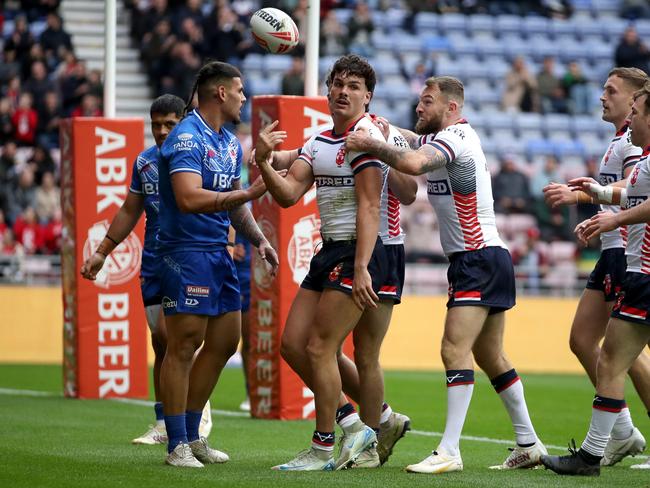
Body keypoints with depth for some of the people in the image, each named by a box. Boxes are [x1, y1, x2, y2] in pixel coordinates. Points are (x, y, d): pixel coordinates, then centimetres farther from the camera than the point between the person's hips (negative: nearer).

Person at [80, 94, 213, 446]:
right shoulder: (144, 162, 10)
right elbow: (130, 211, 21)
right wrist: (101, 253, 21)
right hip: (153, 263, 6)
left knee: (167, 333, -18)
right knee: (161, 343, 6)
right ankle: (163, 425, 11)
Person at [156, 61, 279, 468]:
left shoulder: (231, 144, 15)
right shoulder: (187, 137, -14)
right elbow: (189, 198, -26)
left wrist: (259, 240, 11)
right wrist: (249, 193, -23)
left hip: (219, 252, 10)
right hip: (186, 251, -10)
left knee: (225, 341, 11)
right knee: (184, 345, -8)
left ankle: (192, 435, 21)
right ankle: (178, 445, -4)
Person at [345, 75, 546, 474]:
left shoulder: (454, 138, -16)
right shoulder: (452, 136, 15)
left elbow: (412, 163, -35)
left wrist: (370, 144, -23)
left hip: (480, 259, -11)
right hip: (483, 260, 11)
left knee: (455, 349, -16)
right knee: (490, 357, 14)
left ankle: (449, 452, -20)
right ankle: (529, 444, 19)